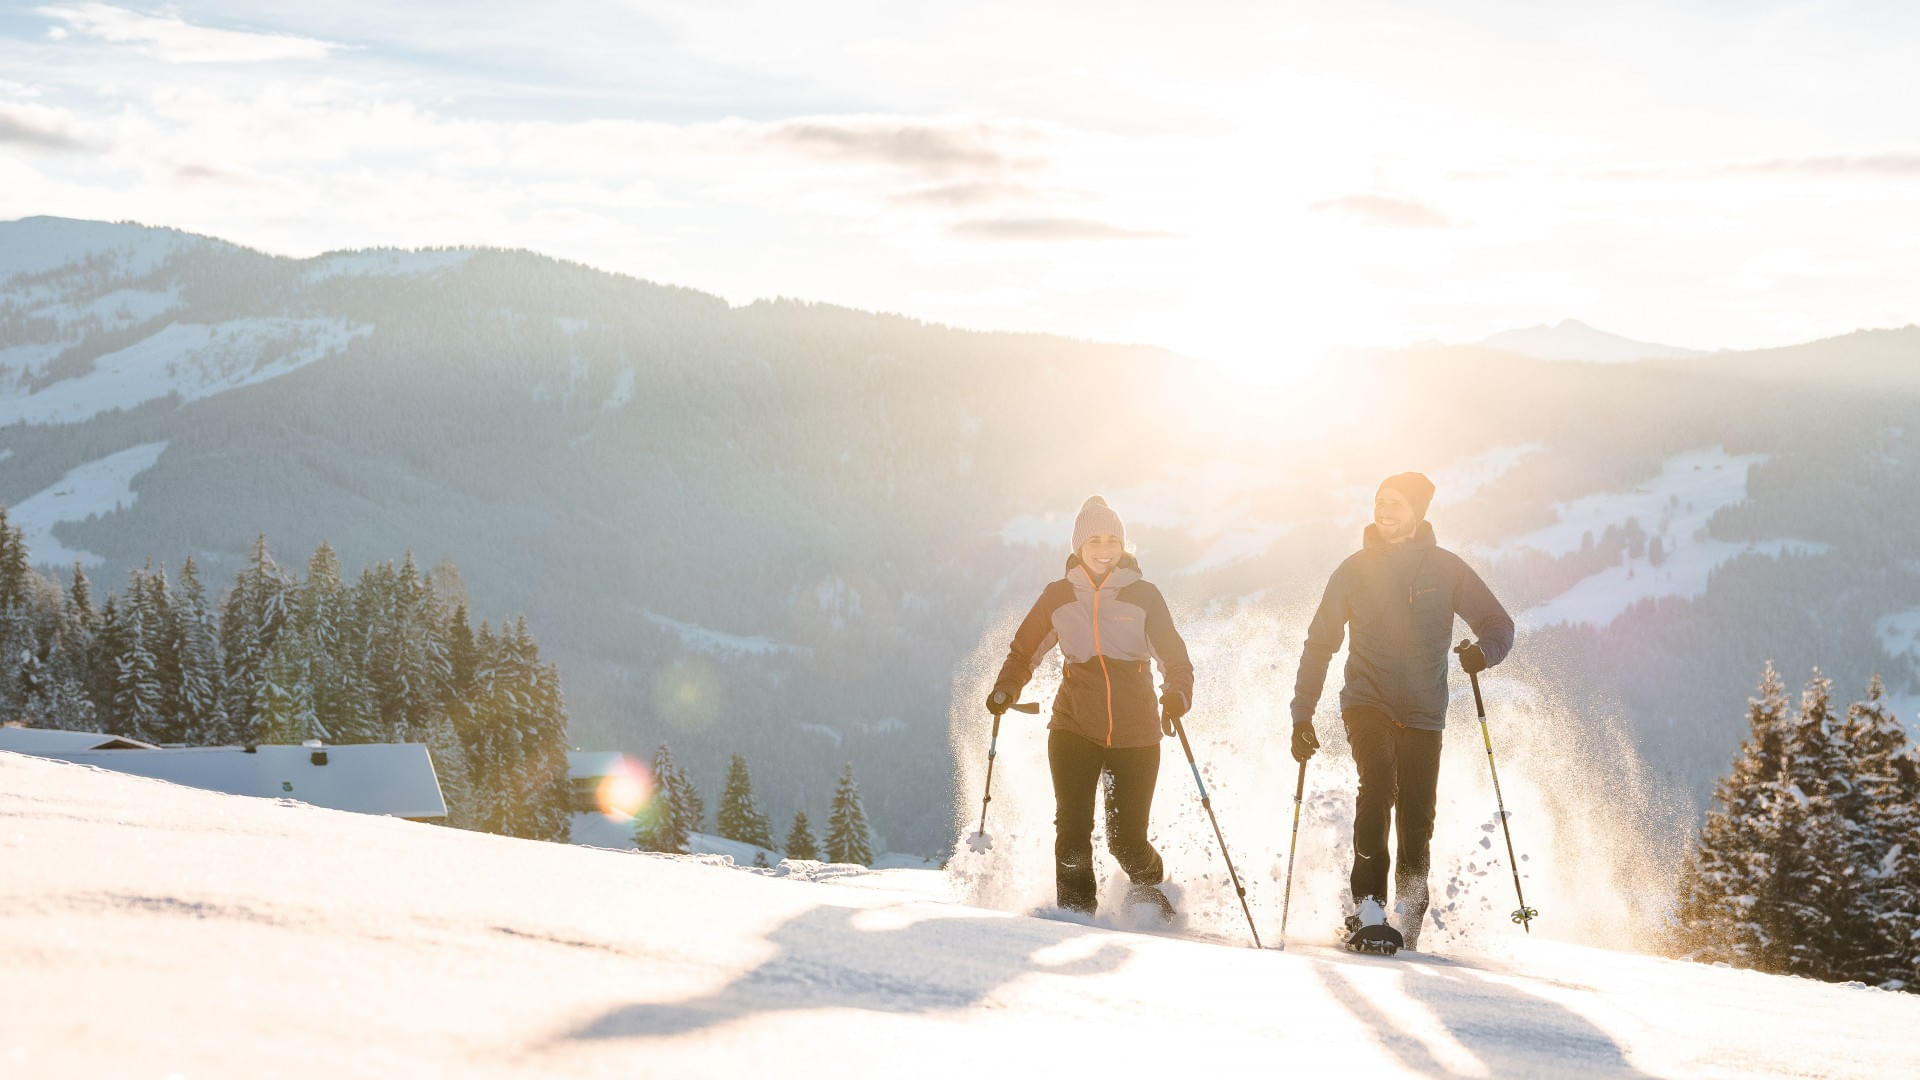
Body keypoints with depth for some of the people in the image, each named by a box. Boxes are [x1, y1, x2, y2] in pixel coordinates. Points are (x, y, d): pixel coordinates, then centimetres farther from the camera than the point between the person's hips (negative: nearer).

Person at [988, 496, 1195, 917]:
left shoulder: (1143, 595, 2)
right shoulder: (1058, 596, 6)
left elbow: (1173, 654, -3)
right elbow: (1025, 650, 16)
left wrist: (1177, 693, -23)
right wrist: (1005, 689, -2)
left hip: (1136, 732, -1)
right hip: (1075, 725, 1)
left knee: (1127, 840, -1)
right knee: (1072, 828, -13)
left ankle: (1150, 896, 29)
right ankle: (1075, 914, 3)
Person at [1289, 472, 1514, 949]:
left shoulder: (1446, 568, 3)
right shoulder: (1355, 570, 4)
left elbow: (1499, 624, 6)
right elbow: (1319, 645, 10)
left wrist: (1483, 651, -18)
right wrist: (1302, 715, 5)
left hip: (1423, 712, 1)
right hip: (1367, 700, -1)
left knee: (1416, 821, -1)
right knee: (1379, 783, -26)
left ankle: (1409, 918, 19)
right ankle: (1368, 904, -26)